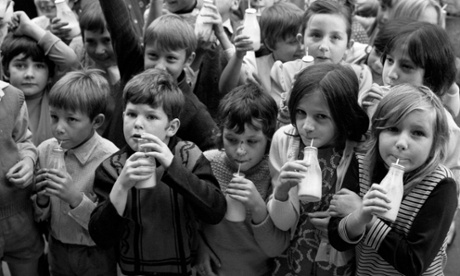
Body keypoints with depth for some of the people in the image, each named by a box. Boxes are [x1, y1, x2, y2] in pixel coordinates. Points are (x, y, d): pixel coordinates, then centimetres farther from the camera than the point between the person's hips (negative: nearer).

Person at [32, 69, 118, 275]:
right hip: (57, 251, 4)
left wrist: (76, 198, -29)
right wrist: (41, 199, -17)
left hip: (98, 258, -4)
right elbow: (40, 218, 3)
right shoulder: (45, 150, -7)